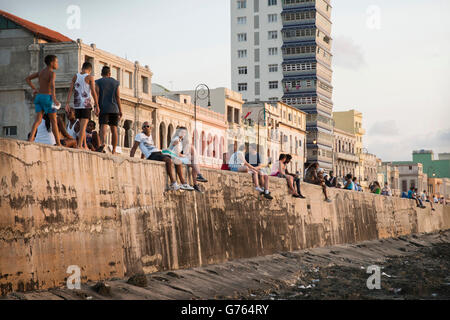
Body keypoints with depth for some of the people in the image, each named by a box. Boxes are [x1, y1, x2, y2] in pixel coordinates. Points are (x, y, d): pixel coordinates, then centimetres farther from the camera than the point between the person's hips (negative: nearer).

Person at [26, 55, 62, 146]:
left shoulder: (41, 72, 15)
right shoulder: (52, 73, -9)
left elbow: (27, 79, 20)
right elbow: (52, 85, -27)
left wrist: (34, 89, 22)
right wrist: (54, 99, -38)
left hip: (39, 97, 6)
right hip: (47, 97, -6)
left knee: (38, 120, -3)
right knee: (54, 121, 5)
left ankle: (31, 138, -26)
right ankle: (58, 143, 9)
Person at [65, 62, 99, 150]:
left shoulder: (75, 76, 8)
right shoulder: (90, 77, -4)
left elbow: (70, 90, 2)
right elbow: (93, 92, -8)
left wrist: (67, 103, 1)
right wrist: (97, 106, -5)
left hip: (77, 104, 5)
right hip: (86, 104, -5)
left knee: (82, 125, 15)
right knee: (83, 125, -6)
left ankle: (85, 145, 17)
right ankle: (79, 145, -14)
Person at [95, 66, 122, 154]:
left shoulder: (98, 82, 7)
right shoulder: (115, 82, 12)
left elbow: (97, 95, -5)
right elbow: (118, 97, 6)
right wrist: (120, 111, 6)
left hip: (103, 108, -2)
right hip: (114, 108, 2)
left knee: (103, 126, -14)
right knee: (114, 129, 6)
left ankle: (102, 143, -42)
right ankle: (114, 151, 4)